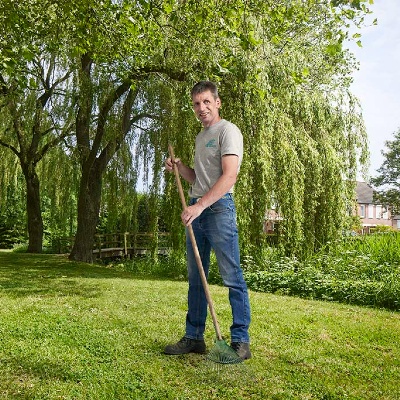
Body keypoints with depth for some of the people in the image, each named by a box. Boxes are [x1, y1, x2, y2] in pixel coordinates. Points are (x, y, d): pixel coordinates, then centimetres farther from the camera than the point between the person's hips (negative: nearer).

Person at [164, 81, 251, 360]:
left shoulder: (227, 131, -4)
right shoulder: (201, 137, 23)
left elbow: (229, 176, -17)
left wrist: (200, 205, -23)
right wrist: (179, 167, 10)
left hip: (218, 207, -9)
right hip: (196, 209, 9)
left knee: (232, 276, -6)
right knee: (195, 278, 10)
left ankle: (241, 340, 3)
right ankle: (194, 338, 19)